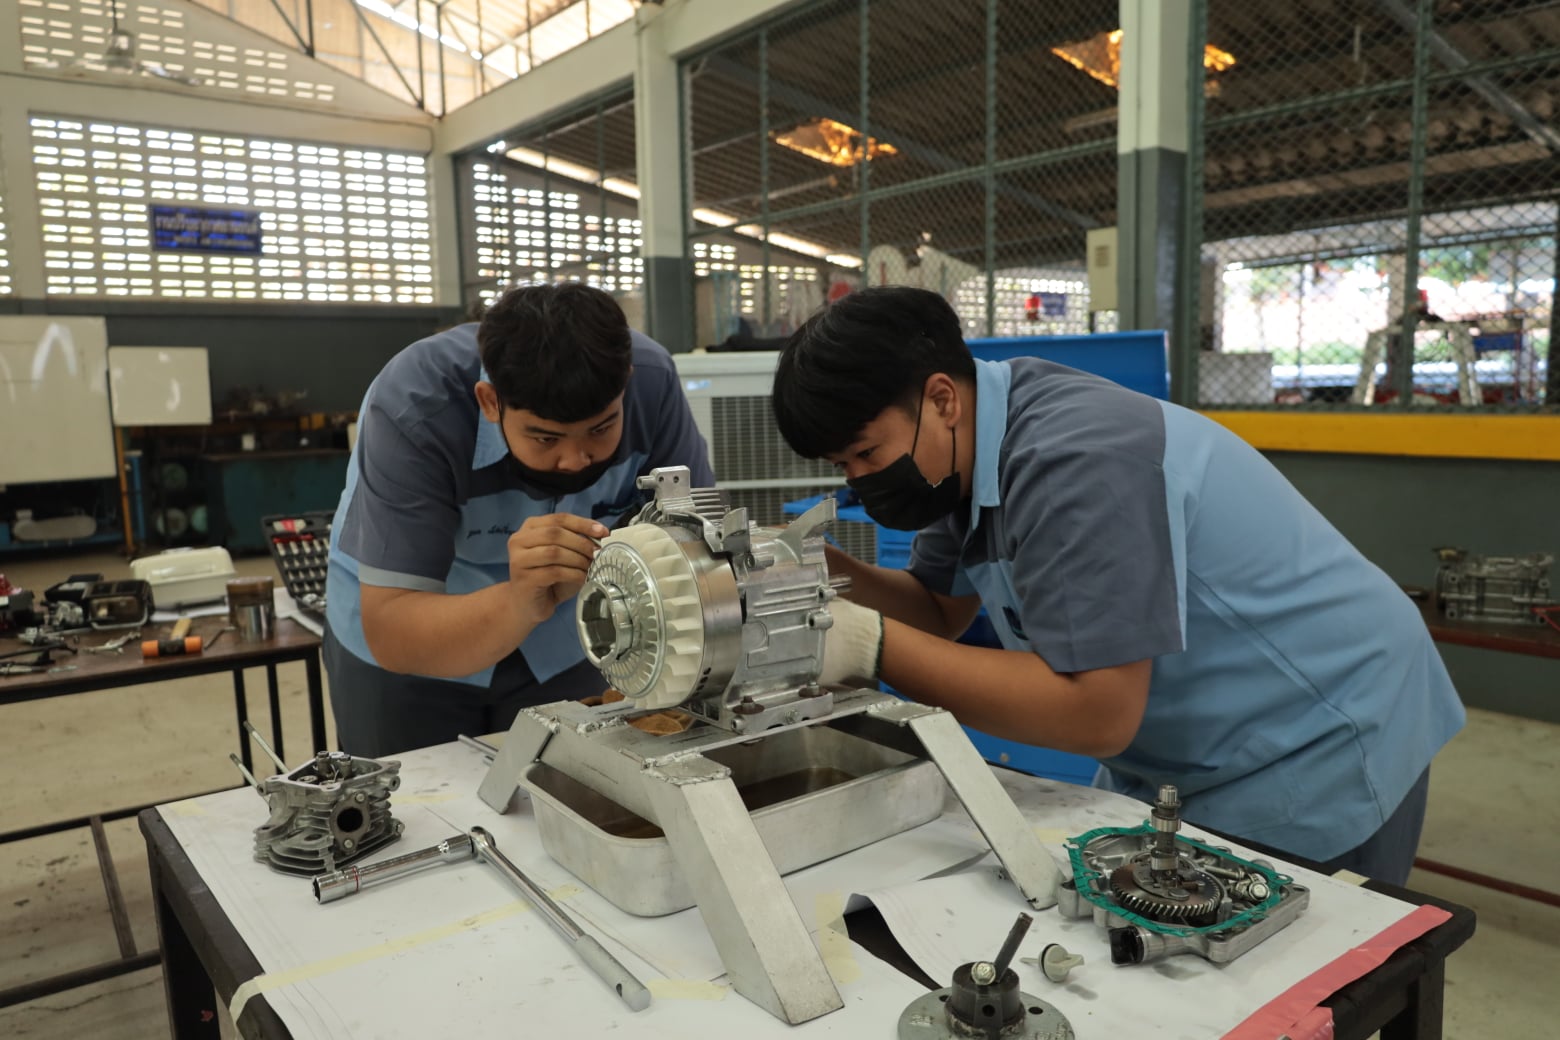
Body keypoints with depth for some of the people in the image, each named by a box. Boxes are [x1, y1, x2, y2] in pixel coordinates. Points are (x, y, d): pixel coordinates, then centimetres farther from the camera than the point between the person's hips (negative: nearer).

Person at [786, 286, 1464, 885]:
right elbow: (938, 613, 4)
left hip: (1318, 752, -8)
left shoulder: (1072, 459, -31)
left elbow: (1095, 715, -33)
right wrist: (836, 577, -15)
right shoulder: (967, 449, -2)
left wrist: (872, 645, -35)